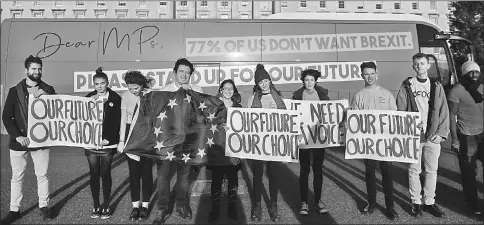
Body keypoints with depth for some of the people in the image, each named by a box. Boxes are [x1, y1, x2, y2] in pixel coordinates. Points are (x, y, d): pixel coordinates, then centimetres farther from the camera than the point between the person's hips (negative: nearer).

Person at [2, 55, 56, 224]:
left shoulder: (48, 90, 2)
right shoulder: (15, 91, 2)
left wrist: (45, 97, -18)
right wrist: (17, 136, -13)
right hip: (19, 141, 0)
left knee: (42, 175, 9)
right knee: (17, 177, 9)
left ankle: (44, 206, 23)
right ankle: (14, 210, 22)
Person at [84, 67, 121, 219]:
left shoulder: (115, 98, -1)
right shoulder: (89, 98, 7)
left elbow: (116, 121, -5)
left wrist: (108, 139, -13)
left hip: (108, 142, -2)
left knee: (105, 173, 1)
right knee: (94, 174, 6)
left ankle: (106, 206, 11)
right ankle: (96, 206, 17)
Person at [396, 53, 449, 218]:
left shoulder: (437, 86, 7)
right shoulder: (406, 86, 2)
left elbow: (443, 112, 3)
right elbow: (400, 112, -1)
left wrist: (441, 133, -7)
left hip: (433, 136, 2)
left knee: (432, 171, 9)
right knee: (414, 171, 5)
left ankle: (429, 202, 22)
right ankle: (416, 202, 18)